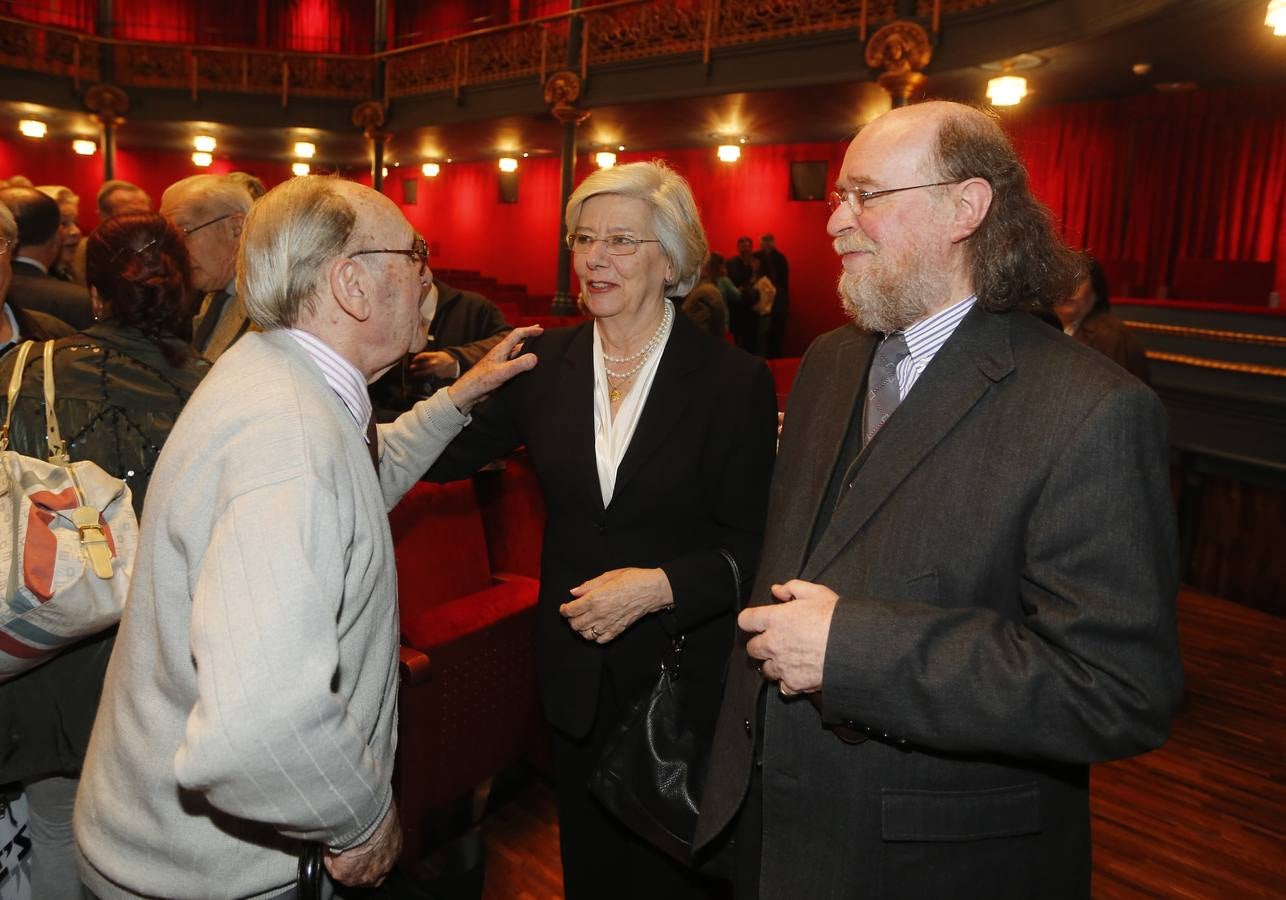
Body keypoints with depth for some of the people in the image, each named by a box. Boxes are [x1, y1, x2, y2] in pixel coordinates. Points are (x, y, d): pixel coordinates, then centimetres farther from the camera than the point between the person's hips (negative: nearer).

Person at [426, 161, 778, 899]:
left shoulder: (736, 380, -13)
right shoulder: (546, 362, -3)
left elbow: (751, 547, -11)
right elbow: (447, 457, 1)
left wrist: (660, 586, -25)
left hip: (682, 678, -3)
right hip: (576, 671, 4)